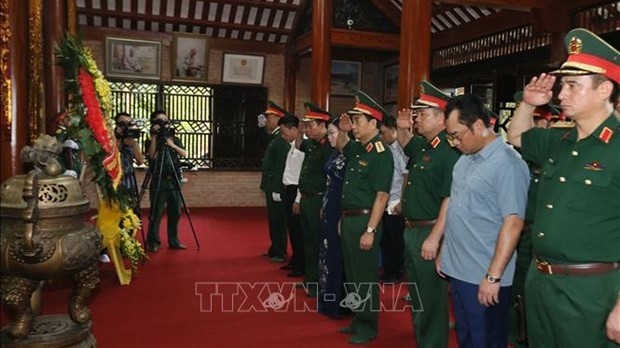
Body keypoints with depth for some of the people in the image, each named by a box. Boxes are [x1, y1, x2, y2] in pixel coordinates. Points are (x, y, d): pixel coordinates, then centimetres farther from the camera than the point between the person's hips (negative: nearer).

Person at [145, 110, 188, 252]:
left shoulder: (175, 139, 13)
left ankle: (174, 241, 18)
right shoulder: (151, 141, 2)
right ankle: (153, 242, 6)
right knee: (156, 213, -4)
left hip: (174, 181, 4)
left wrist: (172, 145, -13)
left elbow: (184, 154, 1)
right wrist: (154, 137, -18)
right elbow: (152, 155, -15)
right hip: (159, 181, -4)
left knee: (175, 213, 8)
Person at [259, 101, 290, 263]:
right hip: (271, 187, 9)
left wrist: (277, 190, -22)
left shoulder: (281, 139, -17)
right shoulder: (273, 137, 13)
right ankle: (274, 250, 26)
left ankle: (280, 253, 8)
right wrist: (261, 126, 13)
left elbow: (280, 166, -21)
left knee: (278, 220, -1)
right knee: (274, 220, 16)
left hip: (276, 188, -9)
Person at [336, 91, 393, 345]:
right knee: (352, 274, 18)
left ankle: (368, 327, 18)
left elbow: (382, 196, -20)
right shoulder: (357, 148, 9)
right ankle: (358, 319, 33)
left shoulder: (382, 154, -16)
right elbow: (341, 146, 32)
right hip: (348, 219, 9)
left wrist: (370, 231, -22)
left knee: (365, 277, 3)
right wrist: (343, 131, 11)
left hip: (365, 221, -9)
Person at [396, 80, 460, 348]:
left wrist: (434, 238, -24)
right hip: (411, 231, 9)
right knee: (417, 297, 21)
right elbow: (405, 144, 32)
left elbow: (449, 200, -23)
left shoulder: (449, 151, -19)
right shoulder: (422, 146, 8)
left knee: (431, 299, 5)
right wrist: (403, 128, 11)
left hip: (429, 233, -9)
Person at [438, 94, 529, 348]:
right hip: (457, 271, 8)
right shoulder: (464, 159, 8)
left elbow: (513, 223, -20)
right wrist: (445, 251, 15)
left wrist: (493, 277, -20)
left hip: (484, 279, -8)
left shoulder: (507, 162, -16)